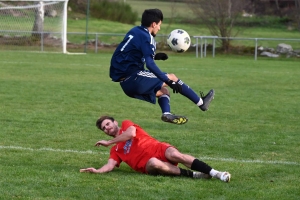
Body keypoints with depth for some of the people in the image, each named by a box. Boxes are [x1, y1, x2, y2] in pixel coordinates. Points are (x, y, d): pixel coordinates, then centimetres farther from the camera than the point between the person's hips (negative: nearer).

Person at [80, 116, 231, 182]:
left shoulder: (126, 124, 18)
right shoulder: (115, 150, 25)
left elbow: (131, 133, -4)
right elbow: (110, 165, 8)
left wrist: (109, 142, 6)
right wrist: (97, 171, -13)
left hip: (158, 149, -1)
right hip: (147, 164, 1)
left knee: (174, 155, -31)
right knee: (154, 163, -35)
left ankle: (215, 173, -35)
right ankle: (193, 175, -31)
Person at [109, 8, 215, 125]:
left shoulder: (135, 31, 13)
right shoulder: (145, 37, -14)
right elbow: (150, 64, -23)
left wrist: (154, 56, 21)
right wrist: (169, 81, -23)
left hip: (125, 83, 9)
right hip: (133, 79, -9)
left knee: (163, 90, 22)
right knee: (172, 77, 1)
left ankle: (166, 113, -3)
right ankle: (201, 103, 7)